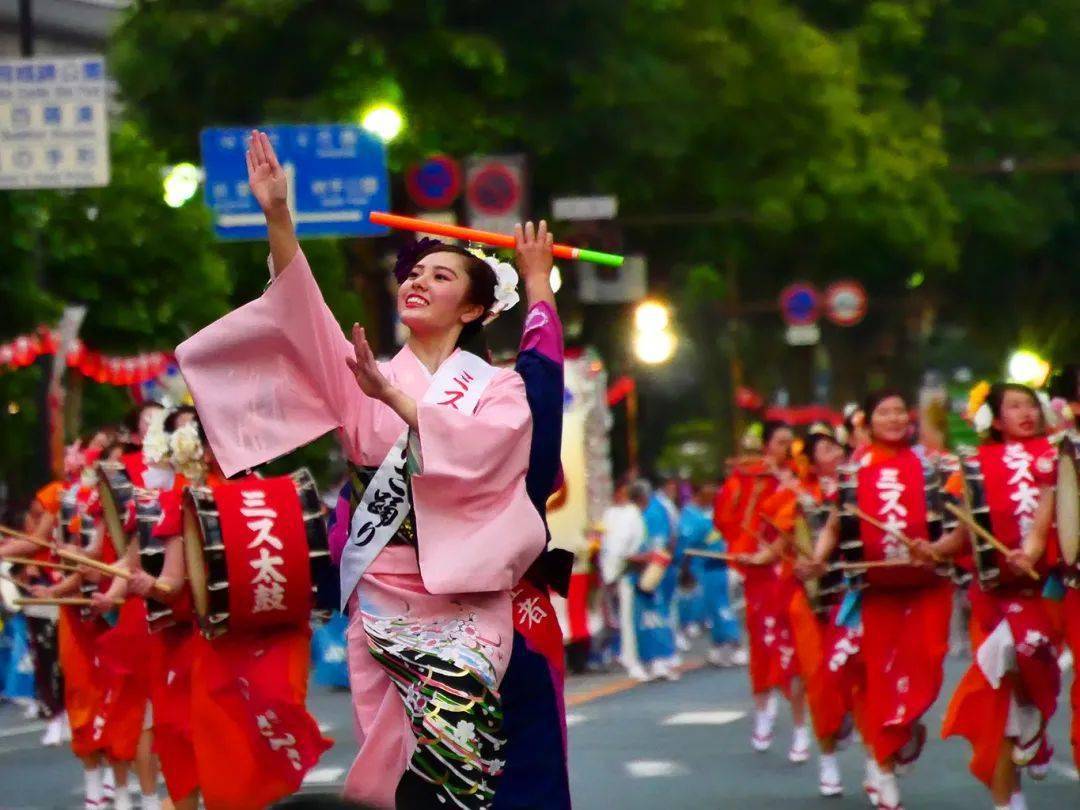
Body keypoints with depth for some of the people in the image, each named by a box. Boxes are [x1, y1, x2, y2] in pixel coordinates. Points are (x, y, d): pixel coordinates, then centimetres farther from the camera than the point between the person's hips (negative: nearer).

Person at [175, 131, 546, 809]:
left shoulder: (499, 388, 7)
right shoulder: (371, 375, 13)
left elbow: (477, 447, -14)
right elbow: (304, 318, -2)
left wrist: (395, 398, -20)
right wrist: (278, 218, -13)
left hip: (460, 604, -3)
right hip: (380, 599, 3)